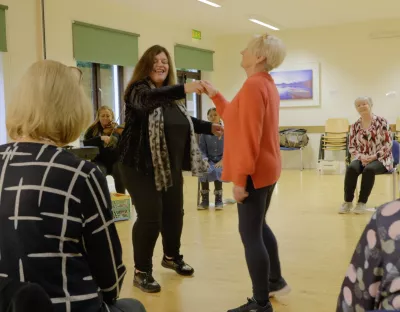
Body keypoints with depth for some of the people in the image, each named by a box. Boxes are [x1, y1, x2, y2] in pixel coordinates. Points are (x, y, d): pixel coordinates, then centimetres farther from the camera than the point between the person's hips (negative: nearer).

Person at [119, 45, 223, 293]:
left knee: (174, 213, 17)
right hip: (142, 167, -7)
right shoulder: (138, 90, -11)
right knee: (150, 217, -8)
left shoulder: (173, 95, 11)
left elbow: (185, 121, 25)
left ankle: (172, 257, 39)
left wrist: (209, 127, 12)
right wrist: (184, 89, -48)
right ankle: (142, 272, 8)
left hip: (171, 167, 7)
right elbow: (149, 100, -36)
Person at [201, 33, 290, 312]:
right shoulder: (266, 84, 13)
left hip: (254, 172, -11)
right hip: (265, 169, 11)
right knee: (258, 226, 23)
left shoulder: (253, 85, -18)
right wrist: (215, 95, 20)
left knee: (250, 234, -3)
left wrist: (240, 178, -23)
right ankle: (276, 281, 37)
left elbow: (249, 136, -24)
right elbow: (237, 118, 20)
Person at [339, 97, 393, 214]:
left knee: (369, 169, -36)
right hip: (362, 158, 3)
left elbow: (388, 144, -8)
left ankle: (362, 203, -27)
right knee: (351, 168, -30)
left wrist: (374, 156, -19)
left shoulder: (382, 122, -4)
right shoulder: (355, 126, 6)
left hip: (380, 159, -3)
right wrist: (360, 156, -13)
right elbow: (351, 146, 7)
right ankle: (348, 202, -22)